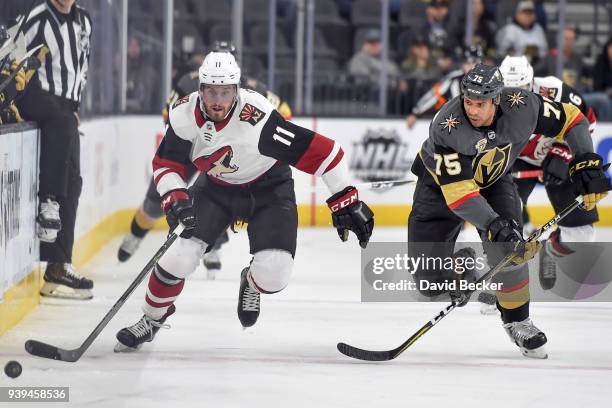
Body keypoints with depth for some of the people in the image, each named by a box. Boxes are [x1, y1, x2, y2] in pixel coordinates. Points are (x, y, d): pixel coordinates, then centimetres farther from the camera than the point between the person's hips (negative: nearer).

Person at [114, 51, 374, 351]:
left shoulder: (257, 118, -36)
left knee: (273, 275, -18)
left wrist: (346, 202, -31)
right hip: (216, 188, 3)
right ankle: (152, 319, 14)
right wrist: (175, 199, -27)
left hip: (268, 189, -3)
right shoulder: (185, 115, -21)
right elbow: (166, 165, -8)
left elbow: (320, 151, -34)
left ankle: (252, 283, 21)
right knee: (179, 255, -13)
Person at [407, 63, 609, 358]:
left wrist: (586, 163, -19)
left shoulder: (521, 107, -27)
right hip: (441, 181, -2)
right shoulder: (446, 127, -38)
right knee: (429, 277, -7)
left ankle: (517, 320, -5)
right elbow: (458, 192, -39)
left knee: (508, 247, -24)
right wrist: (493, 224, -49)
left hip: (493, 180, 2)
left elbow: (570, 119, -10)